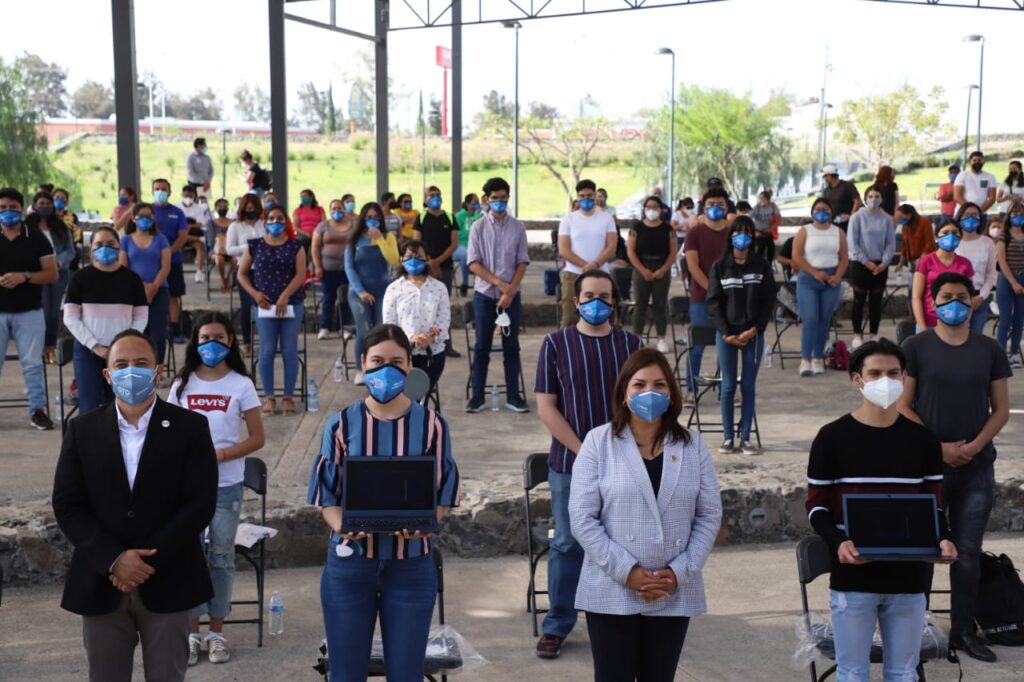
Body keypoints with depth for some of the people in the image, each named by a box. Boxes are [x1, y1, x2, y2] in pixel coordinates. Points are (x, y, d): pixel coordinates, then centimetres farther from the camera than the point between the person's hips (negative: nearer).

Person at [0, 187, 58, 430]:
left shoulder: (36, 238, 3)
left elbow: (52, 274, 0)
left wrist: (24, 277, -15)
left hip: (29, 312, -1)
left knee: (32, 363, 1)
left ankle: (38, 409, 10)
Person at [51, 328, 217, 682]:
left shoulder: (190, 428, -2)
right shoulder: (82, 430, 4)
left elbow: (200, 504, -8)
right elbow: (67, 506, -1)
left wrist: (149, 561, -15)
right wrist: (113, 559, -14)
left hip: (166, 583, -1)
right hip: (100, 583, 2)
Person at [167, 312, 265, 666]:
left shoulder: (241, 385, -2)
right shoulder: (182, 385, 5)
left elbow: (257, 438, -2)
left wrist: (220, 455, -15)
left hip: (227, 485, -1)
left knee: (222, 557, 5)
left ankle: (217, 632, 15)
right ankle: (192, 631, 12)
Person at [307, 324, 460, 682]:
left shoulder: (431, 425, -1)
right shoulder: (341, 424, -1)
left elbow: (443, 496, 0)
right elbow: (327, 496, 0)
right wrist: (344, 527, -21)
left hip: (411, 565, 0)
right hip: (349, 562, 1)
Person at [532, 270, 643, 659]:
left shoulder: (631, 344, 4)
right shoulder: (556, 344, -1)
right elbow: (546, 407, -4)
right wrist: (583, 452, -11)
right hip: (570, 464, -1)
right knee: (568, 544, 5)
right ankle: (557, 625, 15)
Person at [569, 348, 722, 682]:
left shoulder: (693, 446, 4)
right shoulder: (598, 442, -4)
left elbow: (709, 516, 3)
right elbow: (582, 518, -9)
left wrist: (680, 571, -9)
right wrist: (626, 571, -15)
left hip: (674, 595, 3)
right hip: (611, 592, -2)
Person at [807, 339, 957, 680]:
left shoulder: (923, 440, 6)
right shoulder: (832, 437, -3)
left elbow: (934, 505, 10)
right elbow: (816, 505, -1)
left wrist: (942, 538, -11)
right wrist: (837, 542, -19)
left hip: (908, 579, 3)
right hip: (852, 579, -2)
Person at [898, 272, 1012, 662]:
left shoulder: (989, 350, 5)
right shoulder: (916, 347, -3)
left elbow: (1001, 409, 5)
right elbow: (902, 407, -5)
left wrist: (974, 446, -10)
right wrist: (936, 448, -14)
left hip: (977, 469, 2)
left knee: (968, 554, 8)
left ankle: (963, 631, 19)